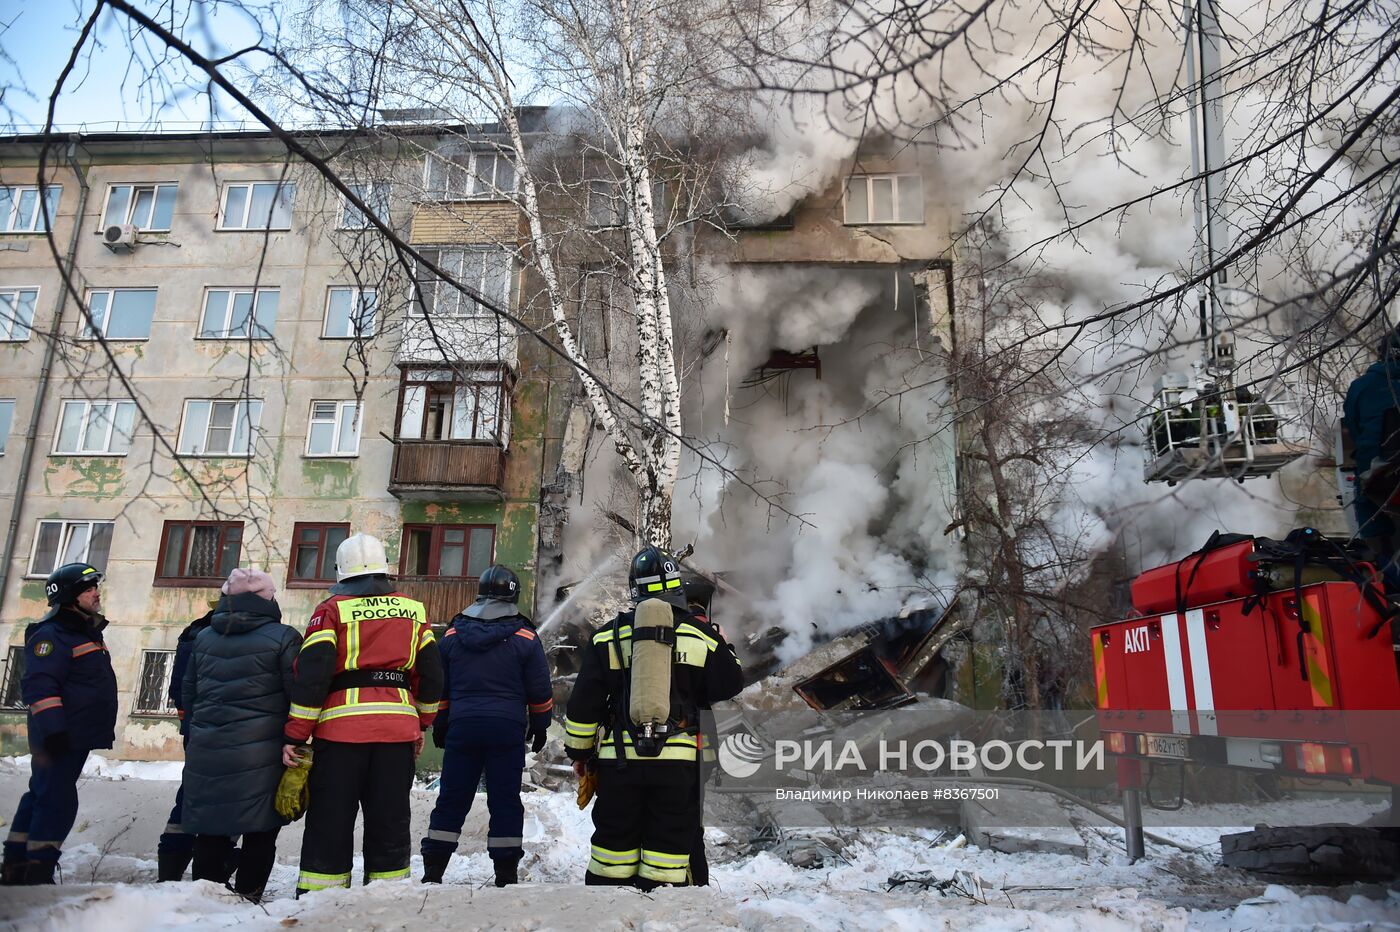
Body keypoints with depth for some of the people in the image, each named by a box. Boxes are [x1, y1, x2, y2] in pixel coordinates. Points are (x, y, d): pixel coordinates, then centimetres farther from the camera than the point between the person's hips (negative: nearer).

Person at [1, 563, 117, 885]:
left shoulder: (86, 632, 17)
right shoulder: (52, 634, -14)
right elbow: (39, 686, -22)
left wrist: (100, 729, 26)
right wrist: (52, 730, -27)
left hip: (78, 736, 10)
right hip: (60, 738, -10)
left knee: (42, 797, 16)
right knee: (57, 802, -8)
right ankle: (37, 873, -1)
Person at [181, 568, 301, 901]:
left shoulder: (203, 637, 10)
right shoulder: (283, 637, -8)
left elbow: (188, 692, 17)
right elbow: (298, 696, -10)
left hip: (207, 752, 5)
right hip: (262, 756, -5)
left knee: (211, 831, 14)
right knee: (260, 832, 5)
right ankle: (248, 897, 6)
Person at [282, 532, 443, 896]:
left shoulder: (333, 609, 1)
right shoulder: (413, 610, 12)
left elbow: (311, 675, -7)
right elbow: (431, 674, 14)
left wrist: (295, 735, -2)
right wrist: (422, 723, 24)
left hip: (342, 728, -3)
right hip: (397, 727, 3)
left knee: (330, 823, 7)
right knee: (389, 824, 11)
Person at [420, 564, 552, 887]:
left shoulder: (453, 633, 6)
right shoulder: (524, 636, -1)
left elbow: (438, 686, 12)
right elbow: (540, 690, 2)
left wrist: (439, 726, 20)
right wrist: (540, 726, 14)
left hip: (462, 727, 2)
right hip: (507, 728, -2)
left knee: (451, 800, 9)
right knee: (505, 801, 4)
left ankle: (432, 872, 12)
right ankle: (506, 875, 8)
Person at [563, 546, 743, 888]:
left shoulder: (608, 635, 3)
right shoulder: (702, 634, 0)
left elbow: (584, 702, 4)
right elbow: (730, 684, 6)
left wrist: (579, 750, 15)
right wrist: (722, 647, 22)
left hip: (620, 759, 1)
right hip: (678, 760, -1)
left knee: (614, 842, 12)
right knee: (670, 844, 7)